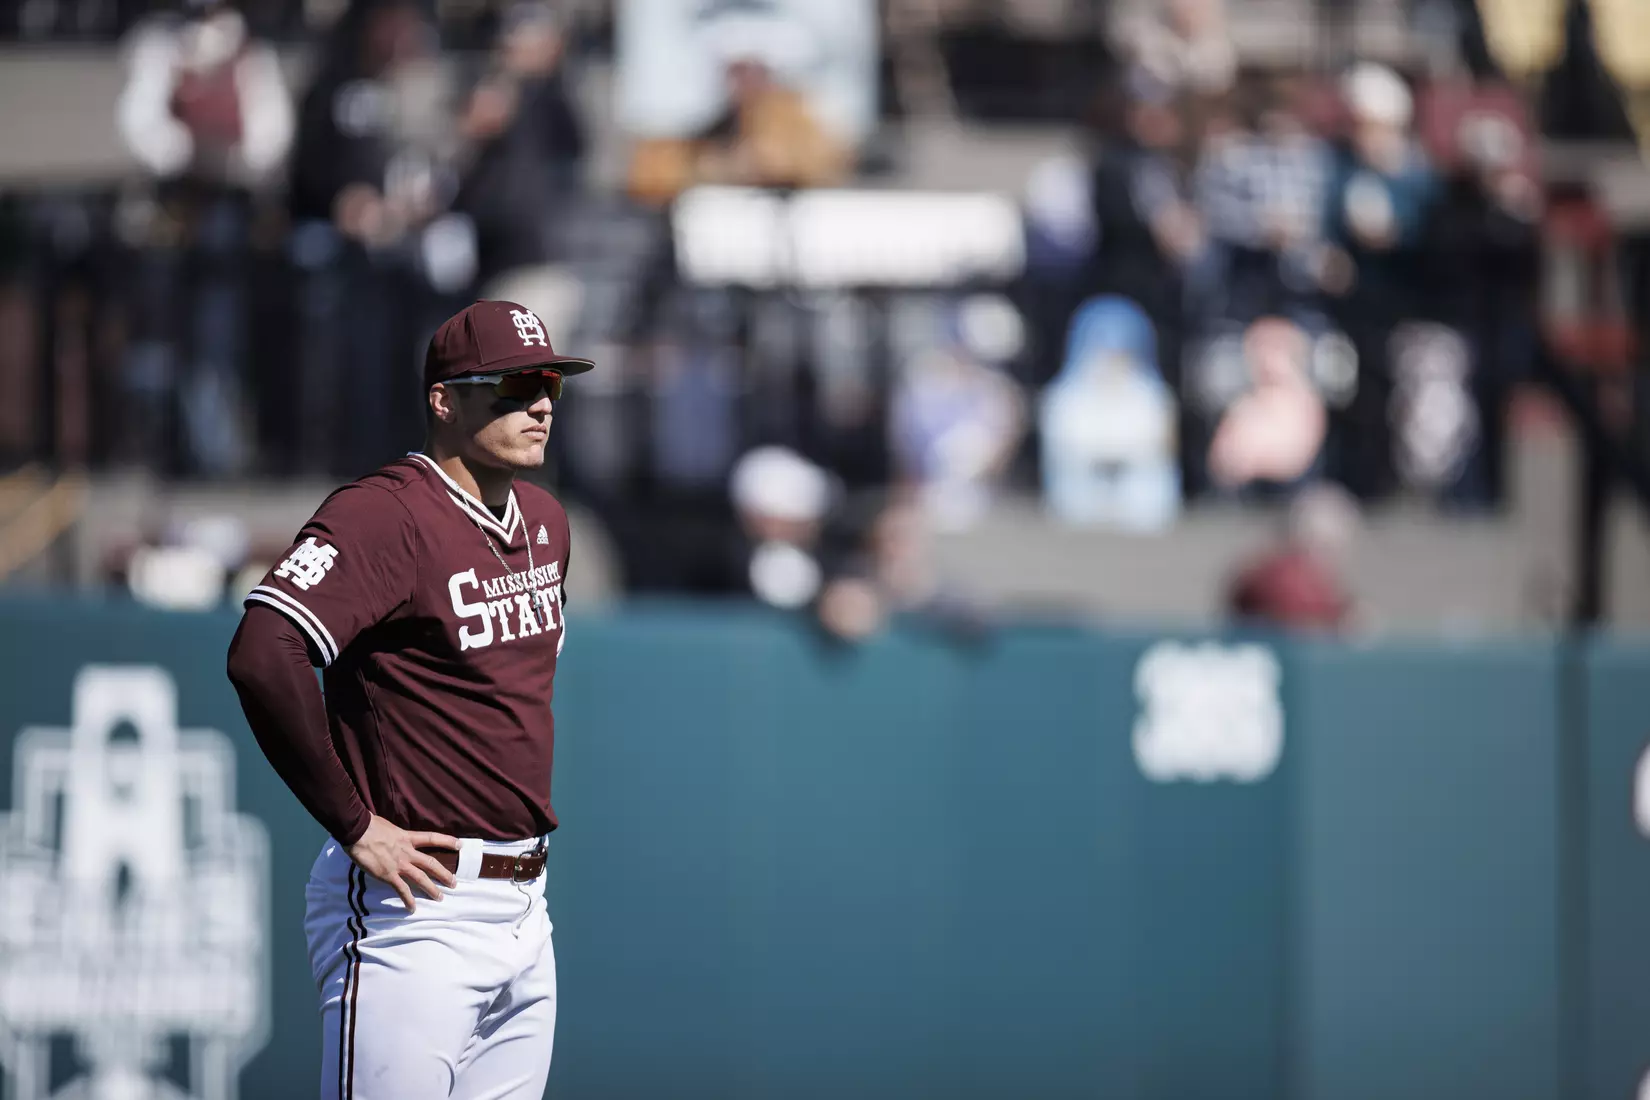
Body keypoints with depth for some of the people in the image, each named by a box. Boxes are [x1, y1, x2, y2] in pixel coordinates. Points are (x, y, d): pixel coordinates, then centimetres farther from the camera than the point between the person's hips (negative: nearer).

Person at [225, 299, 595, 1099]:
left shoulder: (544, 523, 14)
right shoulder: (385, 515, -14)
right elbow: (262, 656, -27)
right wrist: (356, 826, -21)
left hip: (525, 906, 9)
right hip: (415, 909, -9)